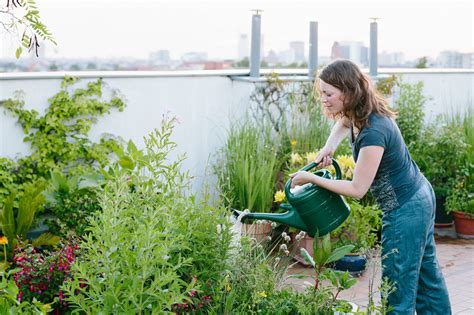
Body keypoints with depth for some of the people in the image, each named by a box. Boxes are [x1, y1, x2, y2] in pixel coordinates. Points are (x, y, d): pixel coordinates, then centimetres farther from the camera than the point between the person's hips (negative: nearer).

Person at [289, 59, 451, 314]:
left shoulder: (373, 133, -30)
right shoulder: (359, 114, -3)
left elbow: (357, 189, -23)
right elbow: (343, 122, 24)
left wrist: (311, 178, -15)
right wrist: (329, 147, 4)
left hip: (405, 211, -10)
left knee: (399, 286, -2)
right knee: (426, 272, 22)